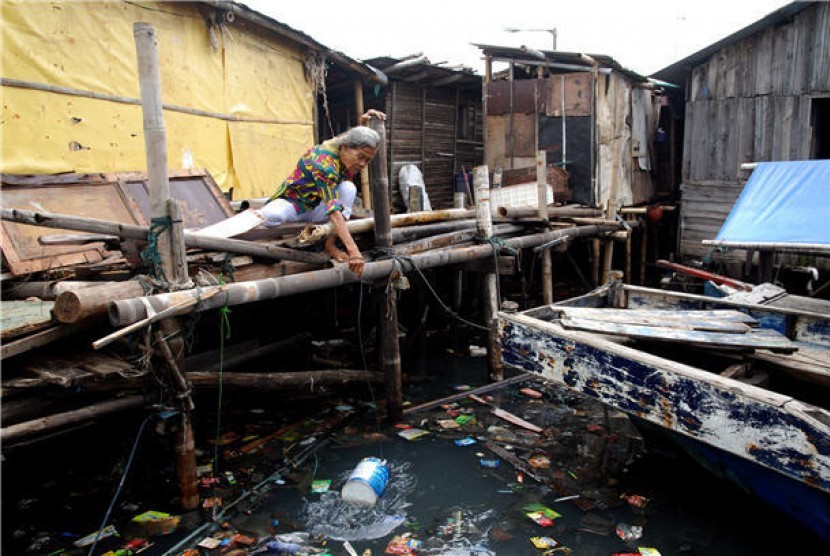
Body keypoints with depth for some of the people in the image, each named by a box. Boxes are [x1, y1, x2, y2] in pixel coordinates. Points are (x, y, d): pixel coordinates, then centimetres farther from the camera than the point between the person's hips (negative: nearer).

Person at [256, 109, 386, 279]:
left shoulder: (350, 159, -8)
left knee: (348, 187, -21)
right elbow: (333, 209, -46)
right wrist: (353, 250, -54)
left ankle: (330, 243, -20)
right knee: (271, 215, -42)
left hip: (315, 209, 7)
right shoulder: (323, 161, -34)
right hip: (291, 204, -7)